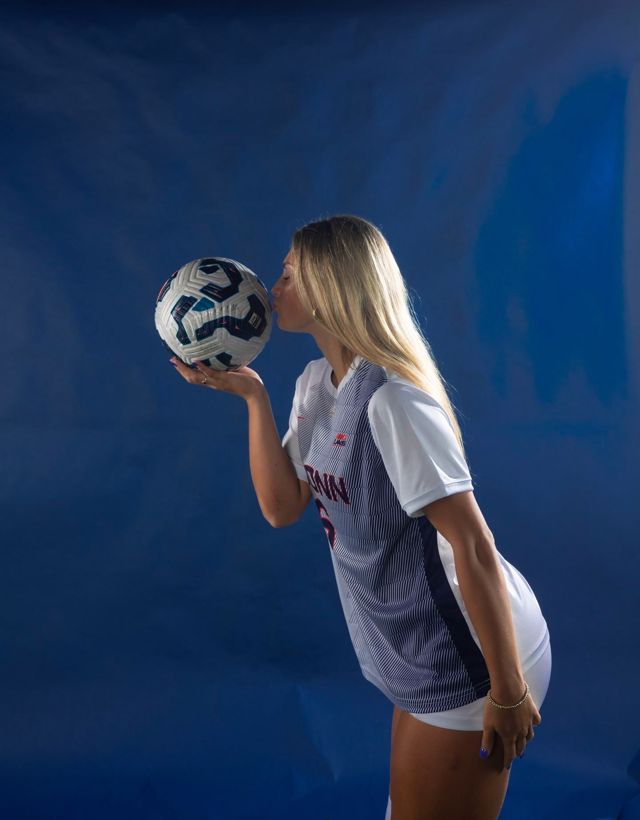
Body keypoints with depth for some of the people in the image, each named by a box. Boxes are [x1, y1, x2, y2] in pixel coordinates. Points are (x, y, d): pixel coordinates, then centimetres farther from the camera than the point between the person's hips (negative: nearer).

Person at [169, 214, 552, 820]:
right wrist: (252, 395, -5)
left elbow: (474, 547, -25)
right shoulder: (314, 383, 4)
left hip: (471, 662, -9)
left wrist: (508, 693, -20)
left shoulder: (391, 400, -25)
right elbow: (281, 507, 1)